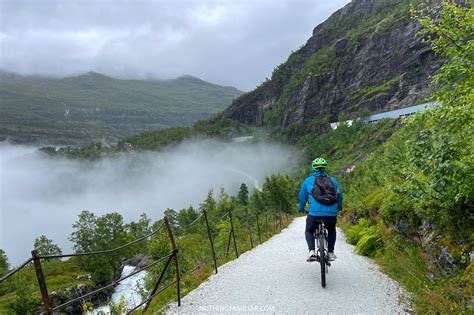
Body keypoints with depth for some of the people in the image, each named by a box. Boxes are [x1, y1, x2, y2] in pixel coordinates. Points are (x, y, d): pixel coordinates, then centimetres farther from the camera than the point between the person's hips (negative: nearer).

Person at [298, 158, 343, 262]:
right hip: (331, 213, 2)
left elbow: (302, 197, 17)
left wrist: (301, 209, 35)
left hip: (314, 213, -2)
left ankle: (312, 251, 2)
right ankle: (330, 252, 25)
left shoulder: (308, 181, 10)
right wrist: (339, 207, 41)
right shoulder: (333, 180, 14)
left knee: (309, 231, 23)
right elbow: (340, 195, 22)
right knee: (332, 230, 32)